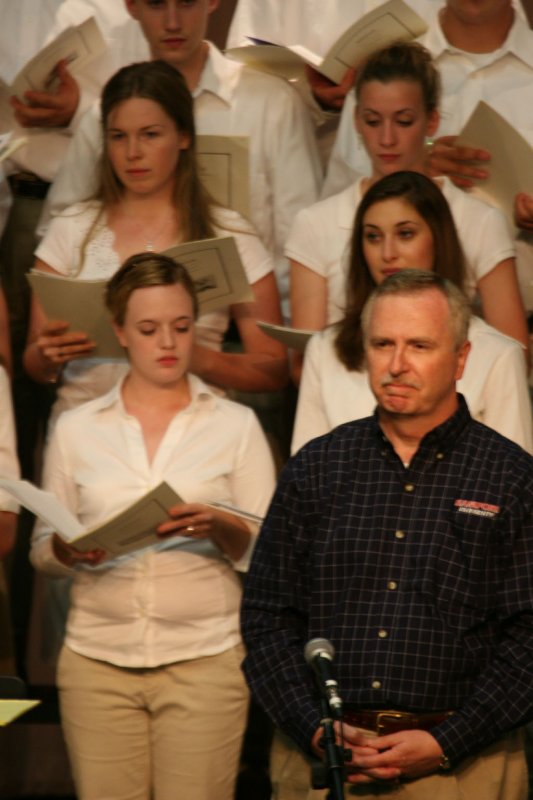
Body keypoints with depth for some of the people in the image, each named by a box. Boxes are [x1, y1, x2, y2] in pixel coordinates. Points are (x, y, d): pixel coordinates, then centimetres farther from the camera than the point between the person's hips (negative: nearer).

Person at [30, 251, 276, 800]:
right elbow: (41, 552, 13)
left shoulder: (235, 425, 9)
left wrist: (221, 529, -16)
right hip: (98, 658, 1)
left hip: (205, 657, -1)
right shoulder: (76, 429, 11)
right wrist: (68, 549, -9)